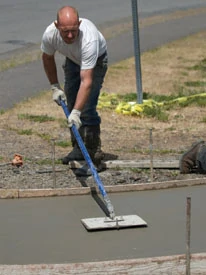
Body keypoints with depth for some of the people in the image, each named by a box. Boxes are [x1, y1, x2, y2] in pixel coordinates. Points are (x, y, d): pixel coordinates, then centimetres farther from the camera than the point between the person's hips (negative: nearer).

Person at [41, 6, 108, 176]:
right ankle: (79, 149, 22)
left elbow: (86, 81, -46)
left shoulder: (89, 39, -45)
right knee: (71, 105, 7)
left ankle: (93, 155, -12)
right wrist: (55, 86, -6)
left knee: (87, 109, -18)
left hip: (96, 60, -5)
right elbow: (48, 58, -5)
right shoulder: (50, 34, -31)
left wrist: (76, 112, -51)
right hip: (73, 60, 5)